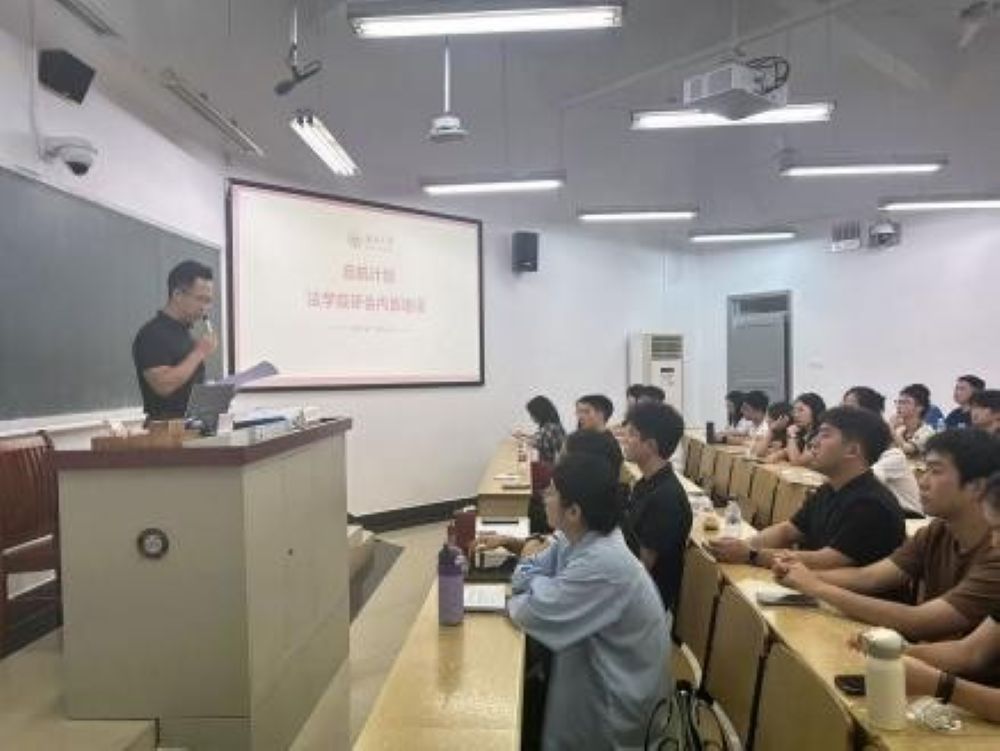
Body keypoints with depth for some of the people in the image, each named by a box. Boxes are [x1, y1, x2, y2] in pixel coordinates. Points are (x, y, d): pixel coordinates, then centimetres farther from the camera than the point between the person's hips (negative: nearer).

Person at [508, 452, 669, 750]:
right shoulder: (577, 535, -5)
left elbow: (534, 615, -25)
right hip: (596, 661, 7)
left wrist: (512, 602, -6)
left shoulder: (600, 564, -31)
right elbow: (531, 570, 5)